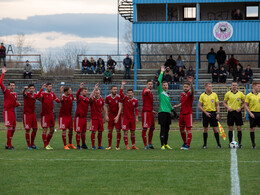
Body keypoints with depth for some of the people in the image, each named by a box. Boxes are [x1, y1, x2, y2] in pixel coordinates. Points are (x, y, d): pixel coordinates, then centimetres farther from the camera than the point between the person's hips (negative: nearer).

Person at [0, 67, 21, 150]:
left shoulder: (15, 94, 15)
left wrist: (18, 104, 2)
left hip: (13, 111, 7)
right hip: (7, 111, -7)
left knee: (13, 128, 8)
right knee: (9, 127, -11)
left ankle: (8, 144, 18)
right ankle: (9, 145, -8)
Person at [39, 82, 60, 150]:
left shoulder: (52, 94, 11)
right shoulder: (43, 94, -9)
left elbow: (58, 101, 12)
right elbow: (40, 98, -31)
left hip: (51, 114, 7)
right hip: (45, 114, -7)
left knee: (52, 130, 9)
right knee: (45, 130, -5)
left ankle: (47, 143, 22)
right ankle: (45, 145, 1)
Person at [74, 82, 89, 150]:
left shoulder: (87, 98, 13)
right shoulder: (79, 97, -8)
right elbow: (77, 94, -27)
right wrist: (80, 88, -46)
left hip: (84, 117, 7)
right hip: (79, 117, -7)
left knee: (83, 131, 15)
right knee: (78, 131, -5)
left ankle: (83, 144, 26)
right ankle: (78, 145, 0)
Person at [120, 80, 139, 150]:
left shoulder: (135, 101, 2)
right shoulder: (124, 99, -4)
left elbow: (136, 109, 9)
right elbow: (120, 93, -21)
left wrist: (136, 118, 4)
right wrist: (122, 85, -25)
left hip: (132, 118, 3)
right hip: (125, 118, -2)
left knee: (133, 132, 8)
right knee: (125, 132, -4)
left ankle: (133, 145, 17)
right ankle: (127, 145, 2)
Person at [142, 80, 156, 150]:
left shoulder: (150, 92, 19)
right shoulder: (146, 90, -8)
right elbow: (144, 93, -36)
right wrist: (146, 91, -59)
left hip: (150, 112, 9)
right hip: (146, 112, -9)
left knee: (152, 127, 15)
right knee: (145, 128, -7)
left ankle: (149, 143, 27)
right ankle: (145, 145, -6)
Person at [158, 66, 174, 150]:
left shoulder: (167, 95, 19)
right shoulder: (160, 92, 1)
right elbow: (159, 81, -8)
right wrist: (162, 72, -5)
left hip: (168, 112, 6)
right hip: (162, 112, -6)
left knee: (167, 129, 9)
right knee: (163, 129, -7)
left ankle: (166, 144, 17)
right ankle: (162, 145, -7)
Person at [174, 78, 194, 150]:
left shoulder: (190, 94, -9)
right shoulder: (182, 94, 10)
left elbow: (192, 90, -33)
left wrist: (191, 83, -50)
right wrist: (176, 106, 6)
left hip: (188, 114, -7)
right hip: (182, 114, 7)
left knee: (188, 129, -7)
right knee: (181, 129, 12)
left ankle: (188, 145, -3)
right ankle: (185, 143, 28)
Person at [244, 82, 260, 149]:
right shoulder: (249, 95, -3)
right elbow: (246, 105, -3)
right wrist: (250, 113, -12)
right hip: (253, 114, -3)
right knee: (252, 129, 1)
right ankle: (253, 144, 7)